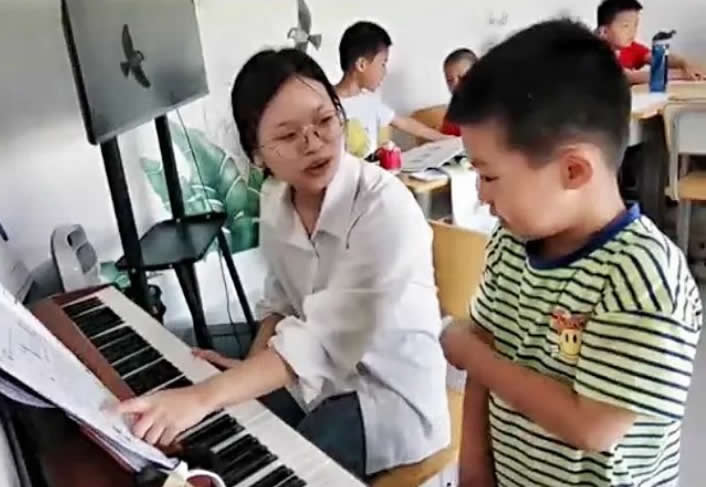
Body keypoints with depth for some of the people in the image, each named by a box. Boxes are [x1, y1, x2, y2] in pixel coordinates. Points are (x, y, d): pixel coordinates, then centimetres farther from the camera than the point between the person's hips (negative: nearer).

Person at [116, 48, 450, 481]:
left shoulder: (385, 205, -27)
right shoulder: (275, 202, -3)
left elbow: (328, 338, -35)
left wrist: (204, 397, -41)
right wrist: (250, 369, -6)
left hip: (390, 393, -6)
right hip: (319, 375, 6)